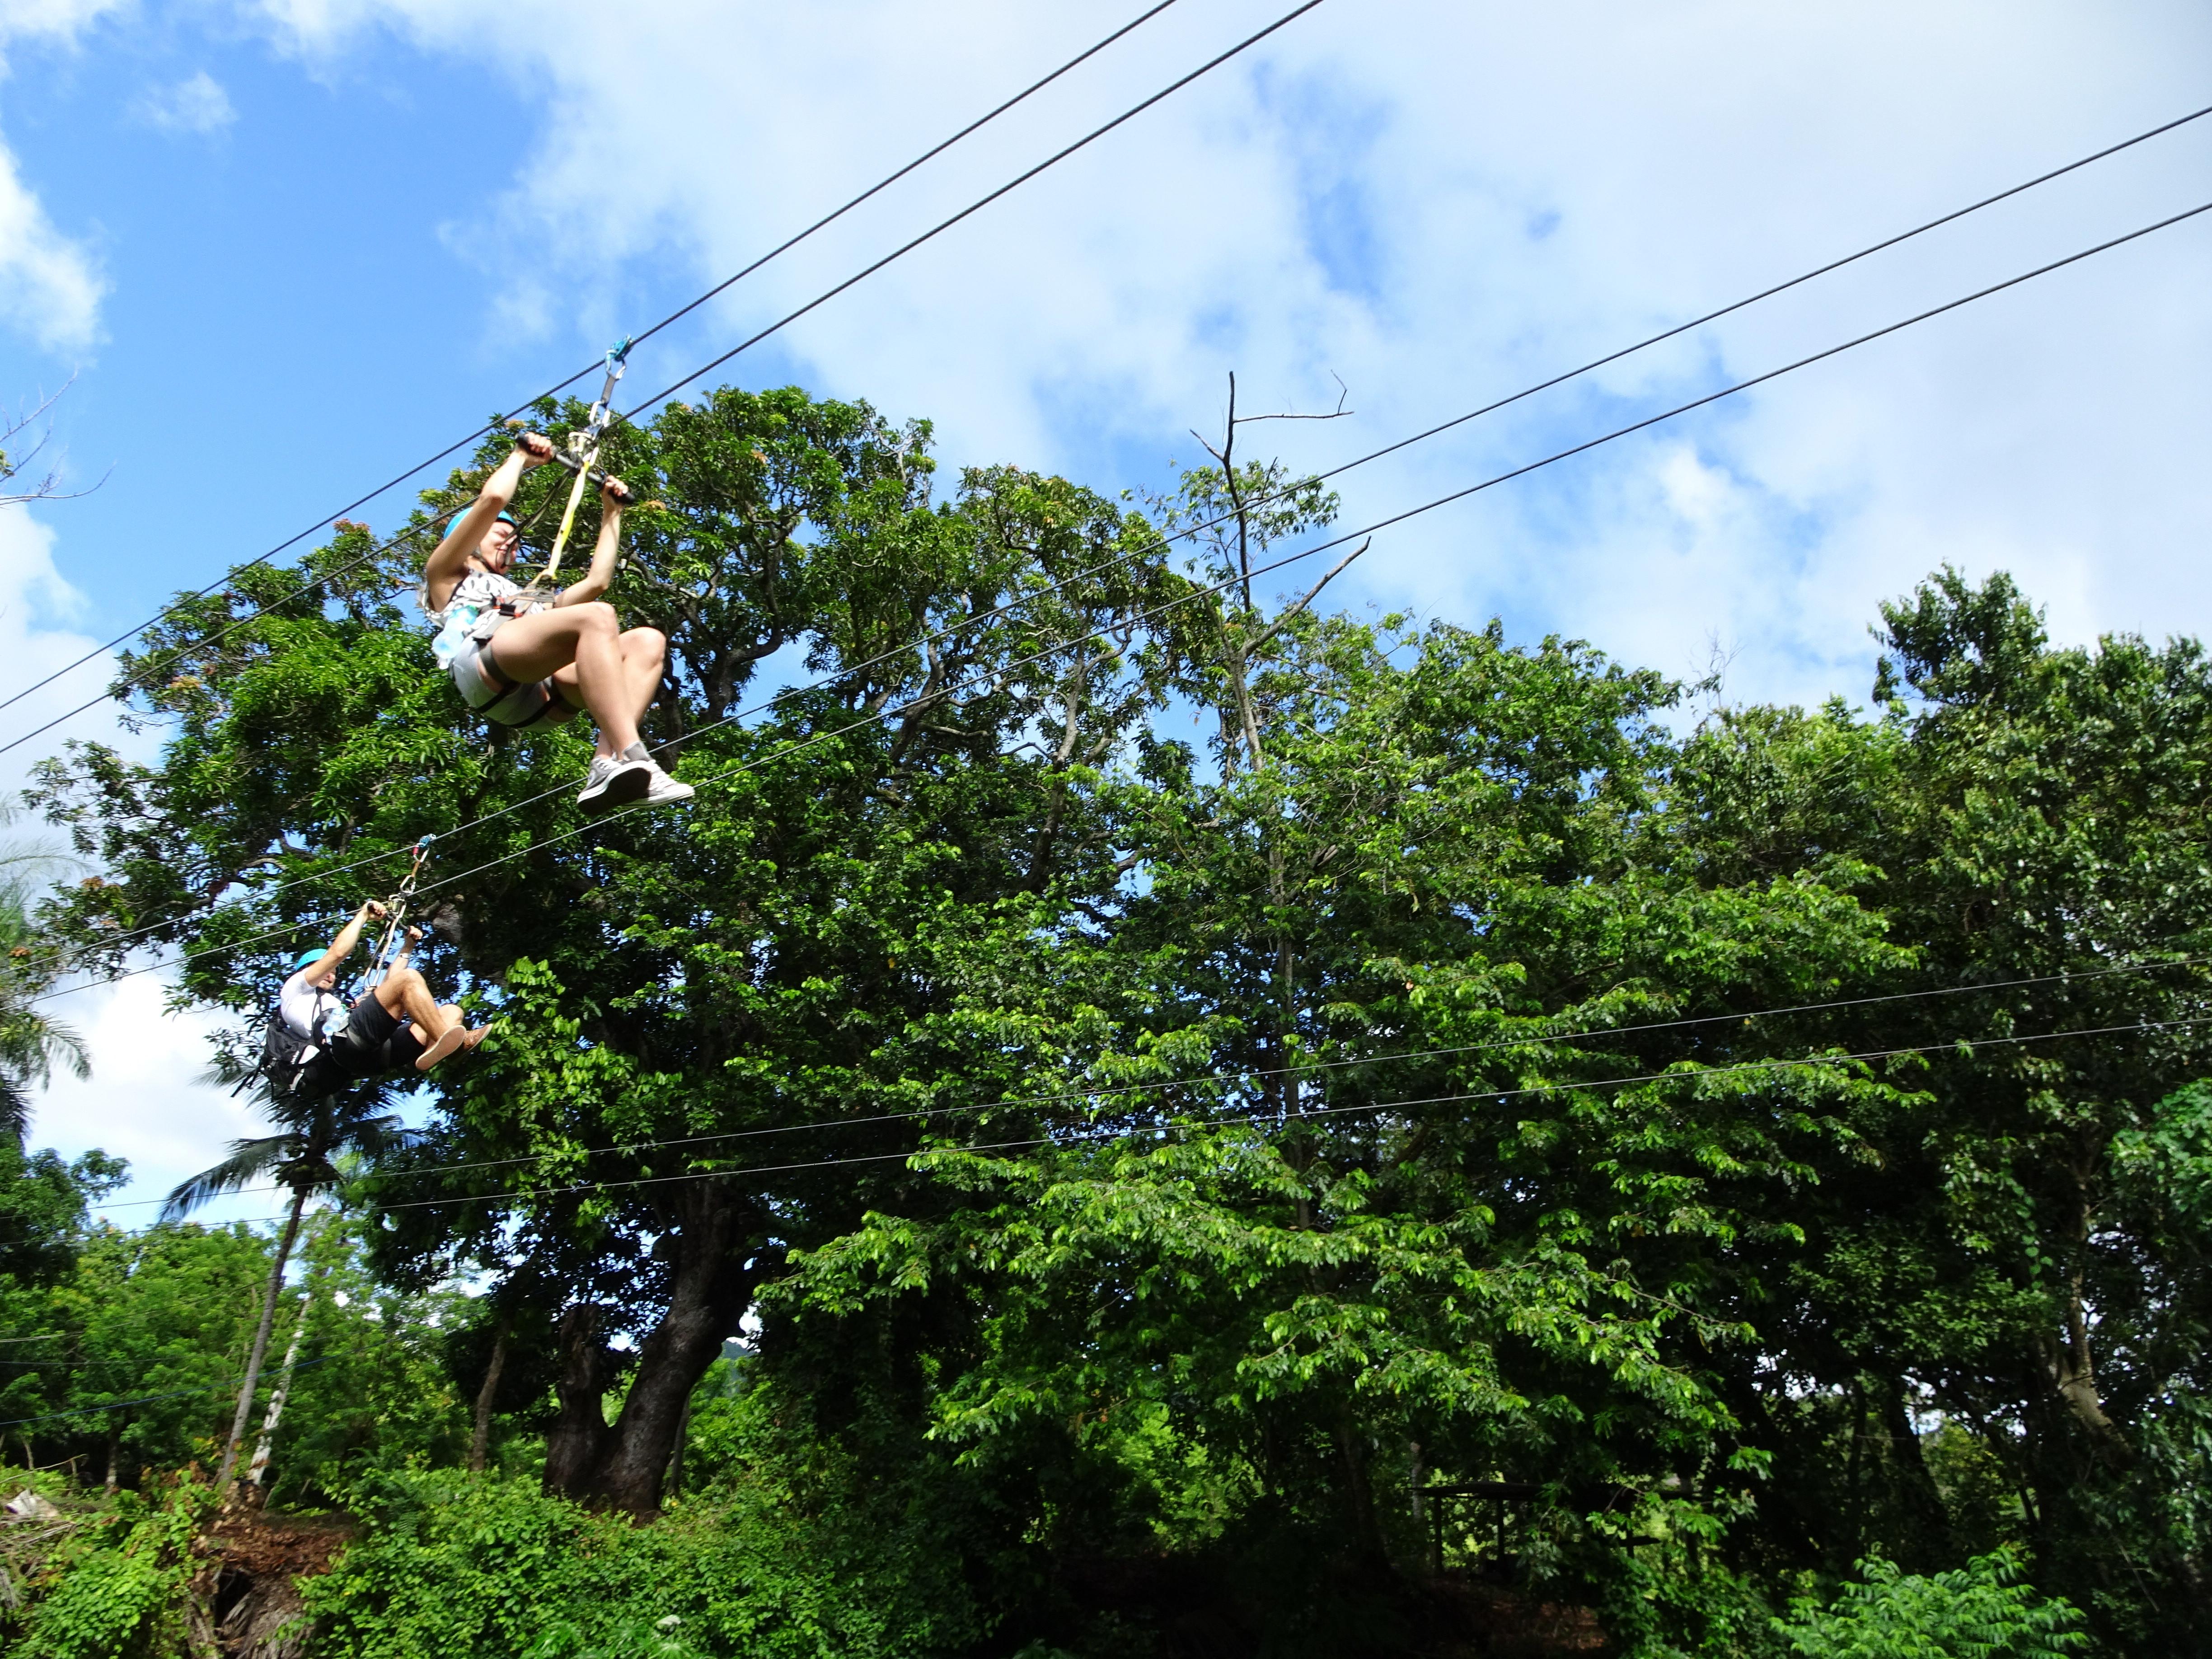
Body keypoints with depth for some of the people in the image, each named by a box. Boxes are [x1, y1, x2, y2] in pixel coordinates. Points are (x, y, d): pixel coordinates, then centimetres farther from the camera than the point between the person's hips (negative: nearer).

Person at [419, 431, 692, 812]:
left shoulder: (527, 599, 47)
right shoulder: (448, 577, 32)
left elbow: (596, 581, 42)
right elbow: (492, 499, 20)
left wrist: (611, 513, 51)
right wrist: (522, 456, 35)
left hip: (540, 700, 6)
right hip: (485, 668, -6)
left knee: (648, 641, -13)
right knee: (597, 615, -29)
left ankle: (608, 765, -37)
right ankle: (630, 759, -49)